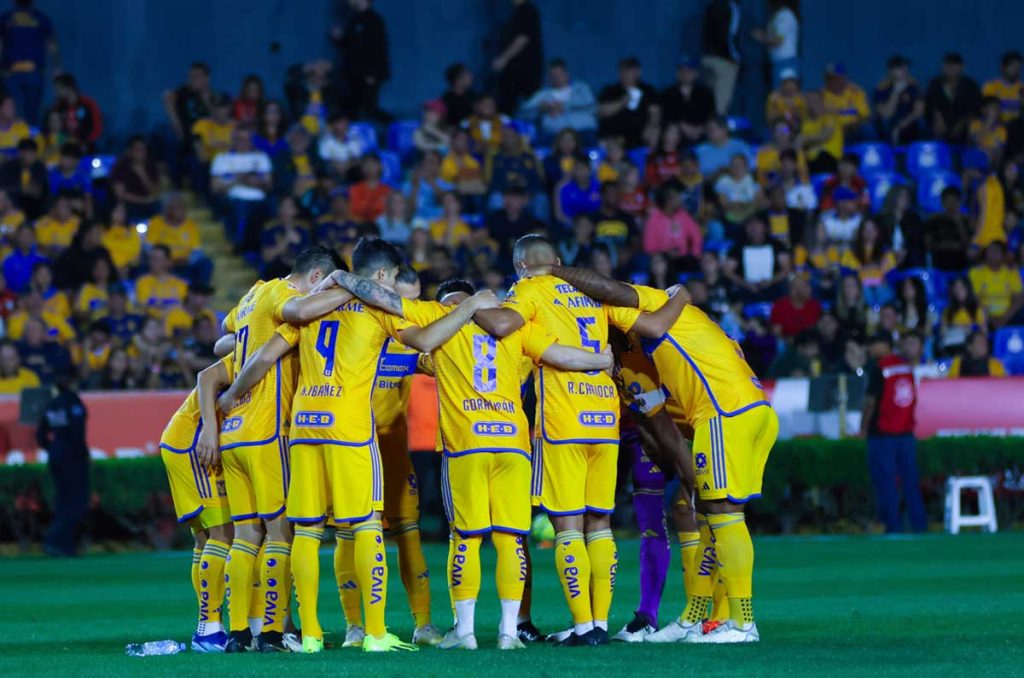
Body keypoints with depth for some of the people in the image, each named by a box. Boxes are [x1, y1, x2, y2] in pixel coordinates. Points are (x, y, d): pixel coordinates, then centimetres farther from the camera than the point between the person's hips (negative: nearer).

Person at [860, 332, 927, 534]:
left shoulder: (877, 368, -10)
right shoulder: (907, 367, 8)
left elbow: (870, 402, -11)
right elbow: (913, 399, 14)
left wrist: (864, 429, -2)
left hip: (883, 433, -6)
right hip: (906, 433, 6)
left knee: (885, 481, -1)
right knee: (911, 482, 8)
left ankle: (894, 526, -4)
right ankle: (919, 524, 7)